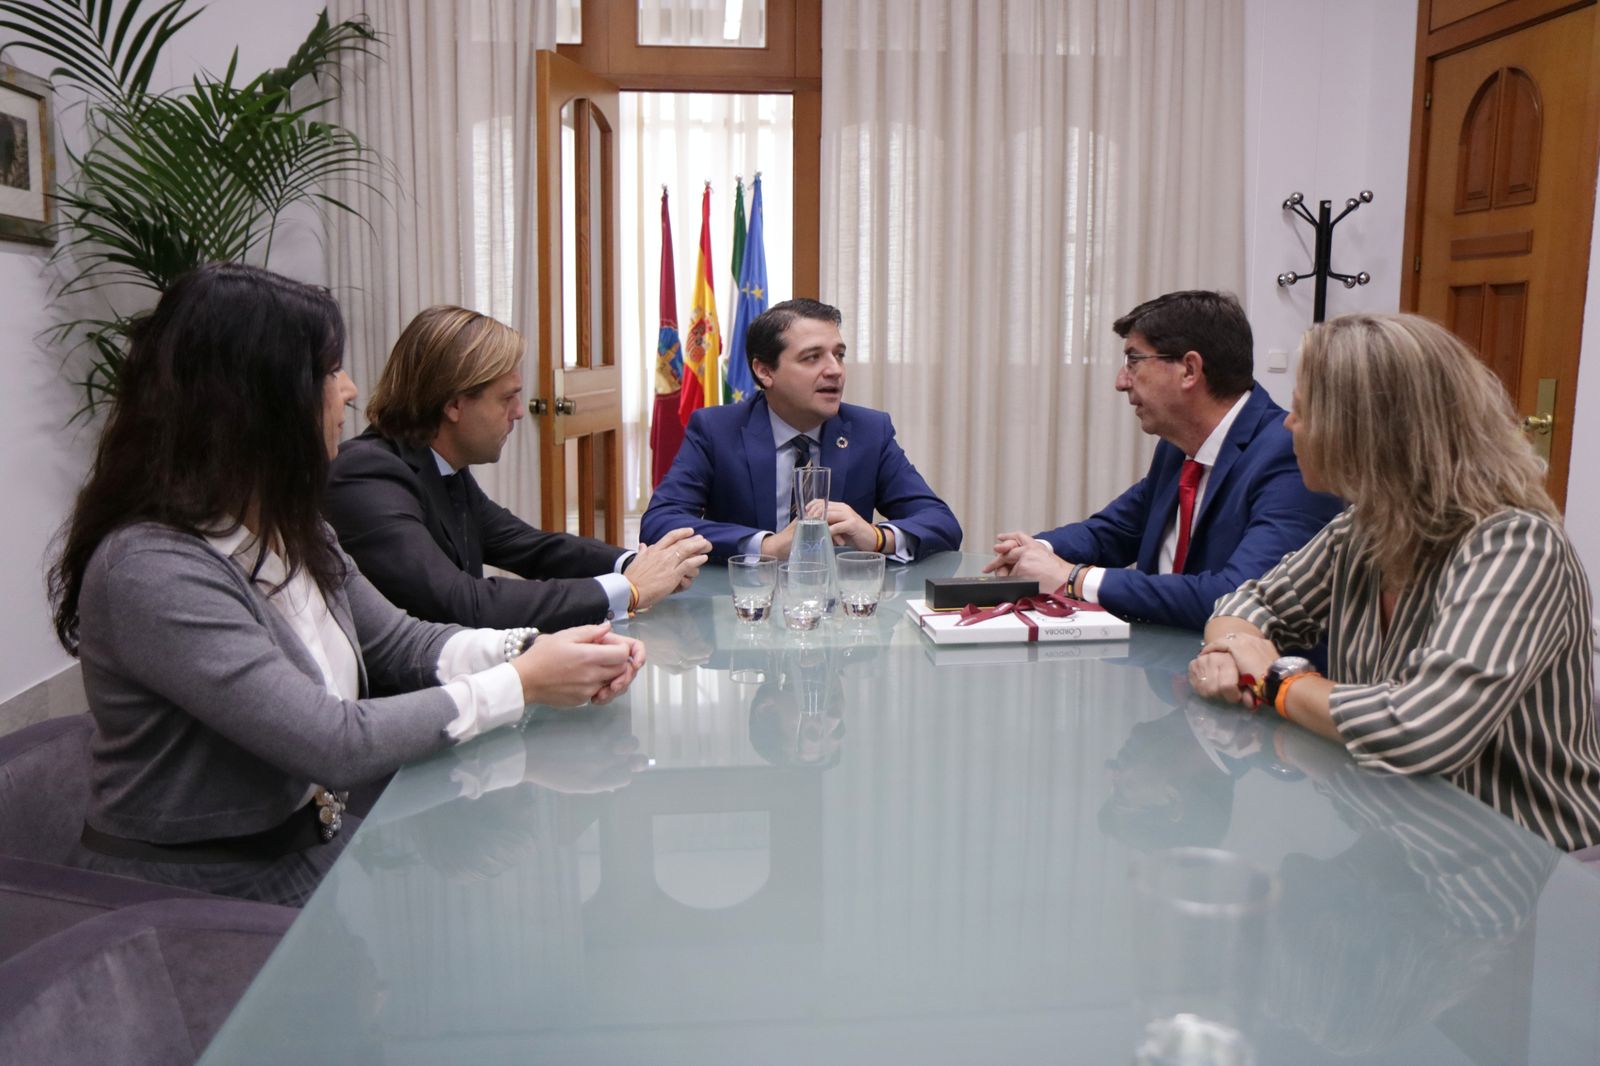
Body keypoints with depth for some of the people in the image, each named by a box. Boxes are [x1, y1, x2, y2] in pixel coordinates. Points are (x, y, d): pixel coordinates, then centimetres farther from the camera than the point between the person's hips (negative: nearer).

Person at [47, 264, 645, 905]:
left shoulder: (290, 532, 3)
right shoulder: (150, 569, -24)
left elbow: (397, 643, 7)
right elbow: (336, 744, -26)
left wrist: (531, 650, -10)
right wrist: (522, 684, -18)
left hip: (313, 850, 7)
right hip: (202, 901, -7)